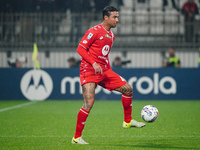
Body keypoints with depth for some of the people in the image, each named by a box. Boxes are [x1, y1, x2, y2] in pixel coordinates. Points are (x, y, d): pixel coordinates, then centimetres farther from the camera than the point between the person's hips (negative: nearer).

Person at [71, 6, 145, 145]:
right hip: (89, 71, -8)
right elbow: (80, 48, -13)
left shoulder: (111, 35, 15)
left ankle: (128, 121, 16)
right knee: (89, 103, -16)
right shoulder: (94, 31, -11)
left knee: (128, 88, 1)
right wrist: (94, 63, -22)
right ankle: (77, 137, -7)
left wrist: (109, 70, 17)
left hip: (104, 71, 8)